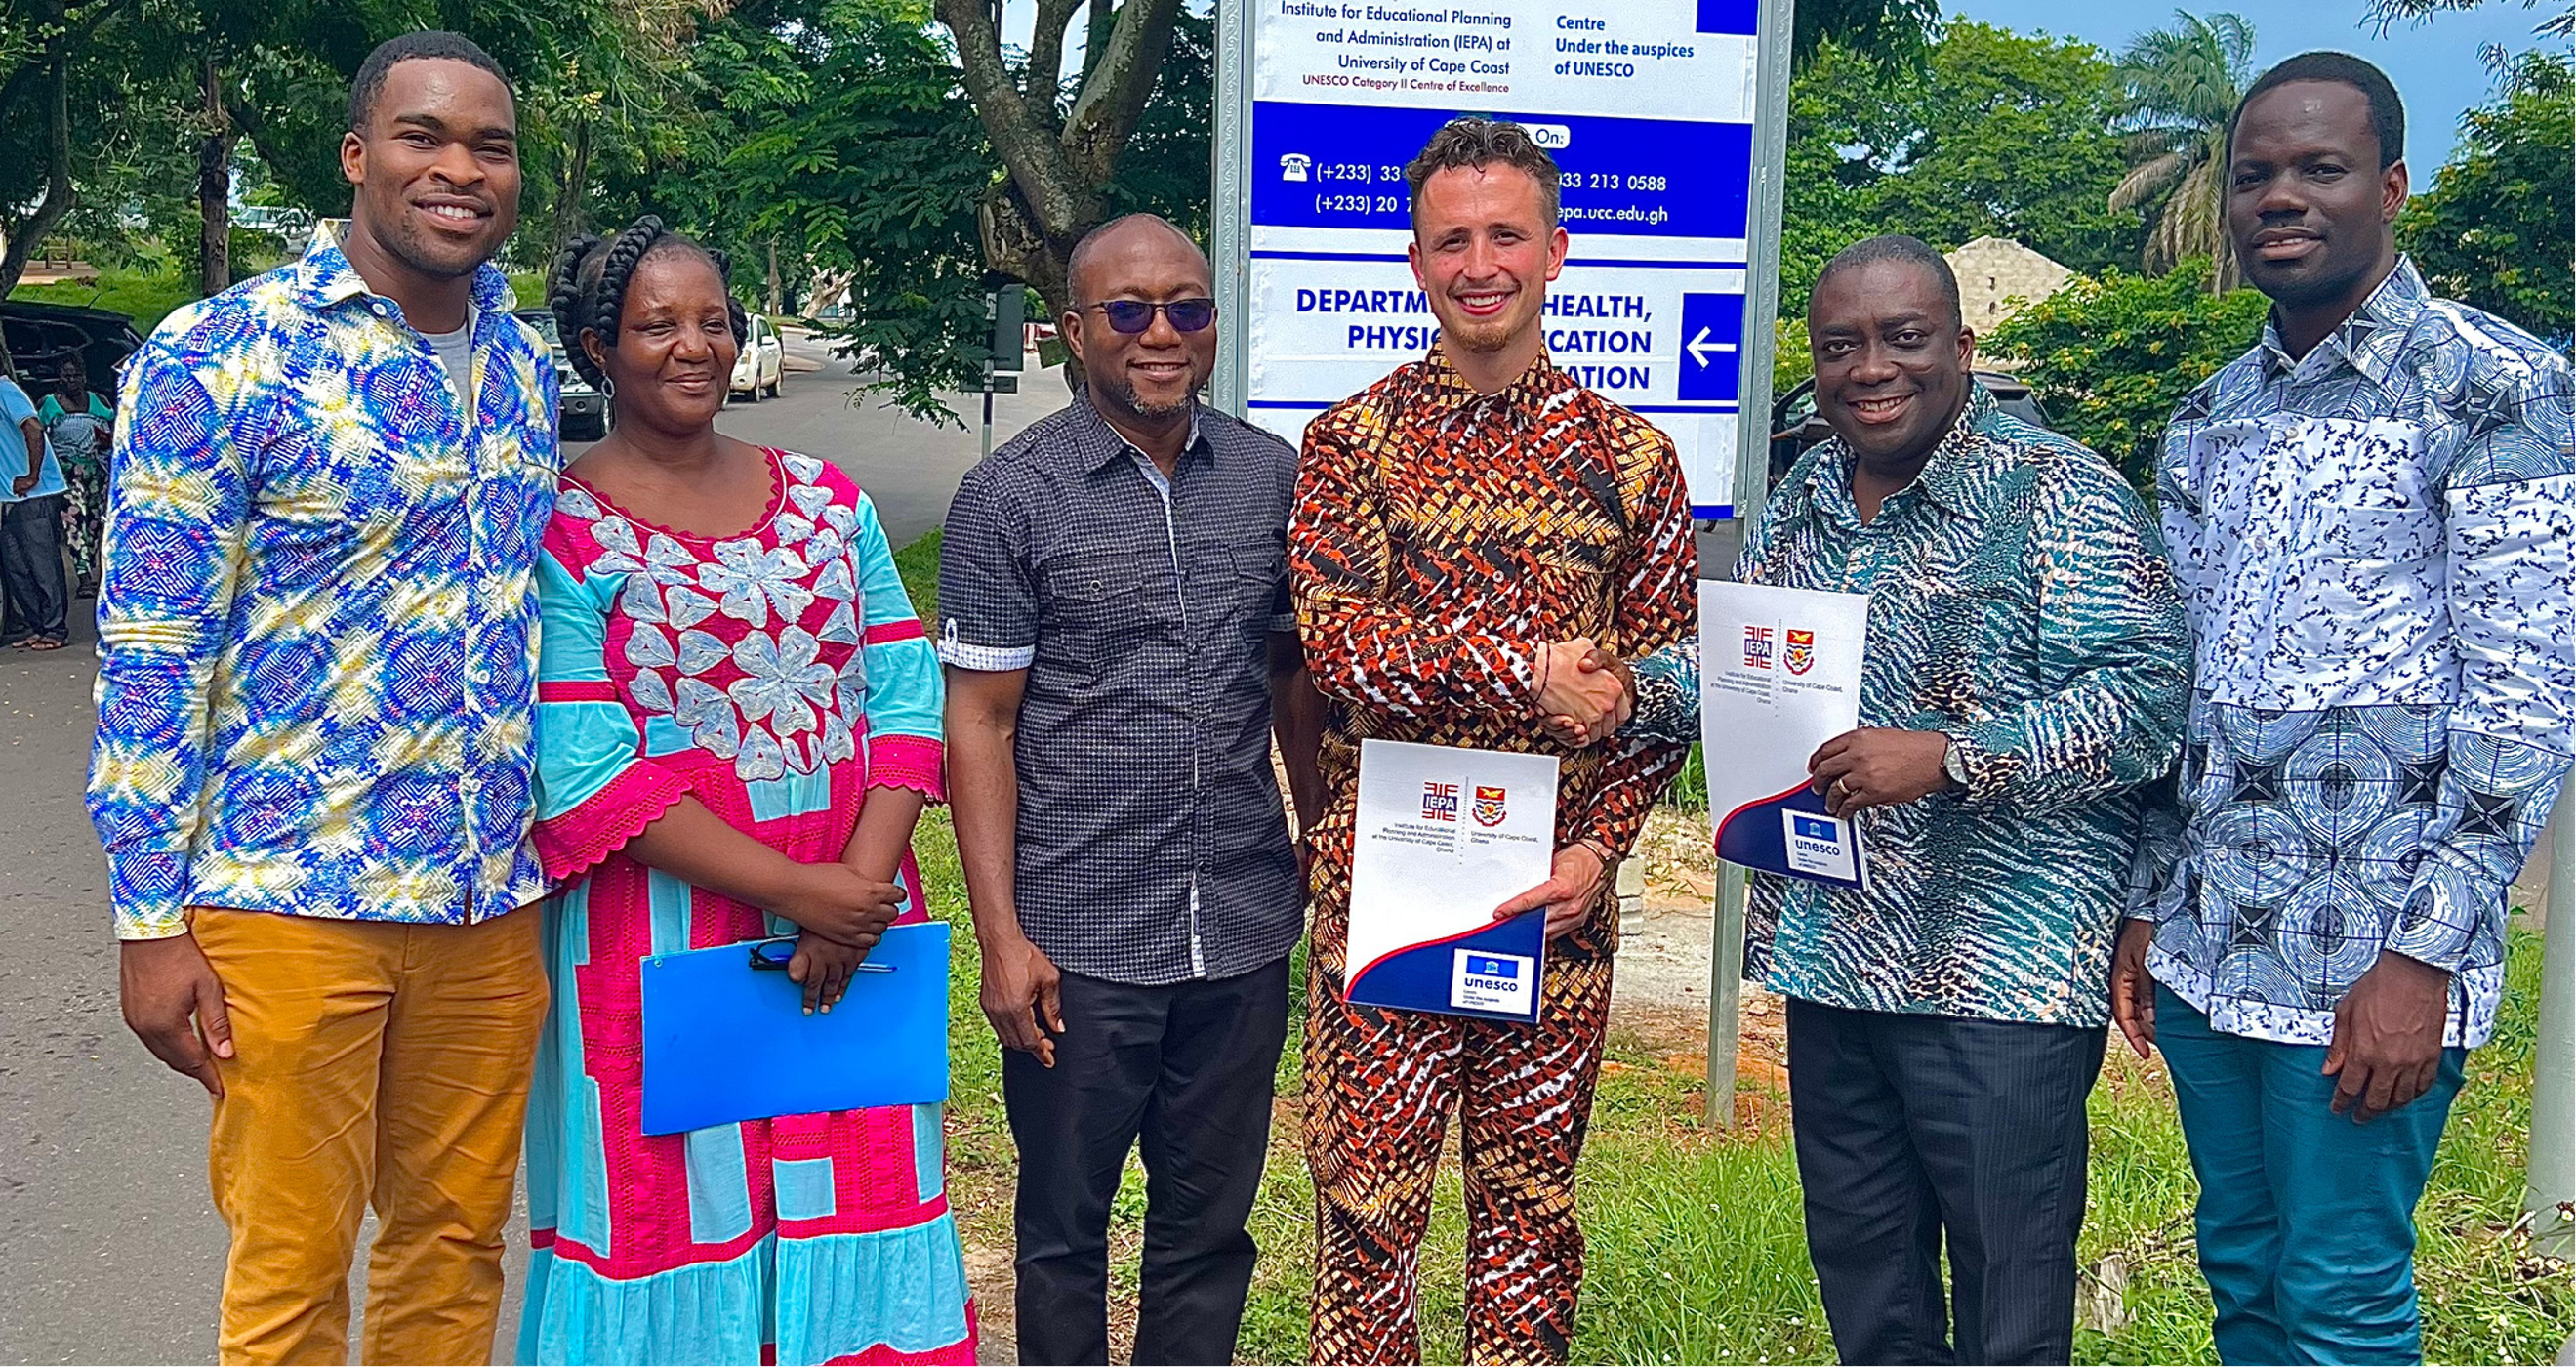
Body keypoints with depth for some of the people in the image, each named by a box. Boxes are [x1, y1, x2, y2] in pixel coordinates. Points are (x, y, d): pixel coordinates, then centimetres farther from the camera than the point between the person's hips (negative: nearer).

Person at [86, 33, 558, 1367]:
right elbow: (149, 649, -8)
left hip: (493, 895, 5)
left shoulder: (528, 363, 9)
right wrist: (151, 921, -10)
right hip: (290, 897, -5)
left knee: (457, 1241, 15)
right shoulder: (216, 355, -8)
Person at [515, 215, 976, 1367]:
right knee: (681, 1210, 5)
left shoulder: (826, 499, 10)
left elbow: (903, 691, 4)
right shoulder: (559, 529, -5)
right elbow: (583, 770, -13)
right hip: (663, 938, -4)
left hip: (854, 928, 4)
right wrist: (791, 889, -17)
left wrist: (861, 881, -11)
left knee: (853, 1192, 10)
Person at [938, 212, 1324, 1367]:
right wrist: (1001, 935, -10)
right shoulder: (1008, 497, -5)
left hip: (1245, 935, 3)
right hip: (1080, 943, -3)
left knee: (1211, 1226, 15)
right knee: (1063, 1226, 13)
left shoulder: (1274, 478, 5)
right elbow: (979, 721, -6)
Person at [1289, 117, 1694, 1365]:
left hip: (1558, 886, 2)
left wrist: (1598, 848, -6)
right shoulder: (1351, 441, 2)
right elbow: (1337, 644, -11)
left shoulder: (1629, 454, 6)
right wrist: (1529, 671, -17)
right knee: (1368, 1191, 5)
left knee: (1533, 1193, 12)